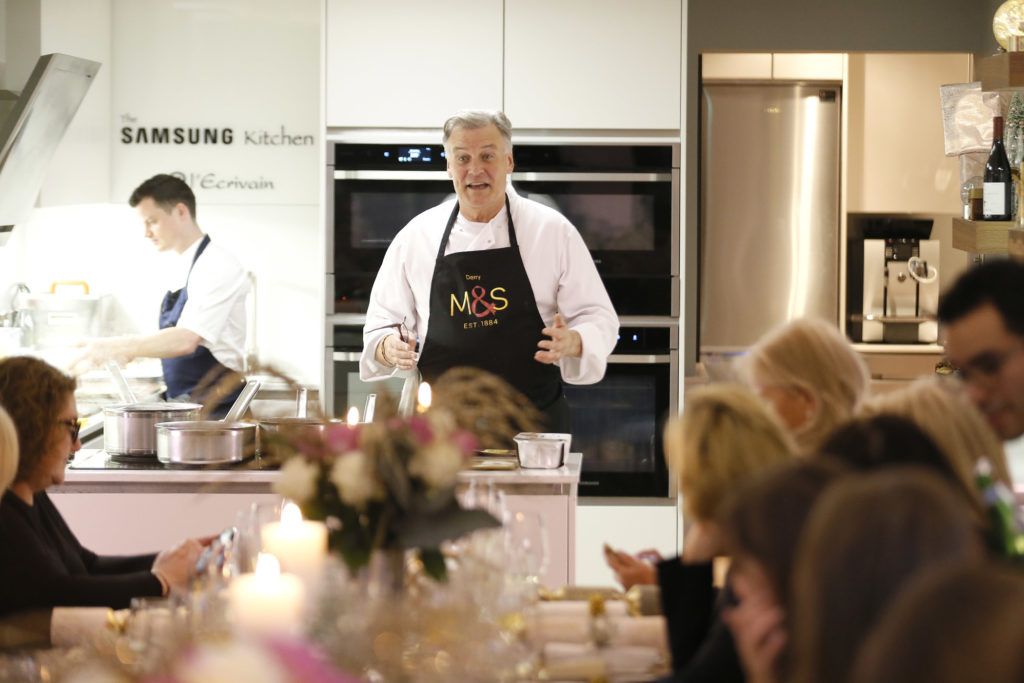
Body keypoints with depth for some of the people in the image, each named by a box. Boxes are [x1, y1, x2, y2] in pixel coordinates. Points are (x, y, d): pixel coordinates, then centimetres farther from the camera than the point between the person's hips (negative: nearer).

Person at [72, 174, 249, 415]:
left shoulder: (217, 266, -14)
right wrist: (128, 351, 8)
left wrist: (113, 347, -19)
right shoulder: (186, 269, 15)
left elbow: (185, 340, -23)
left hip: (216, 409, -8)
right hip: (185, 405, 8)